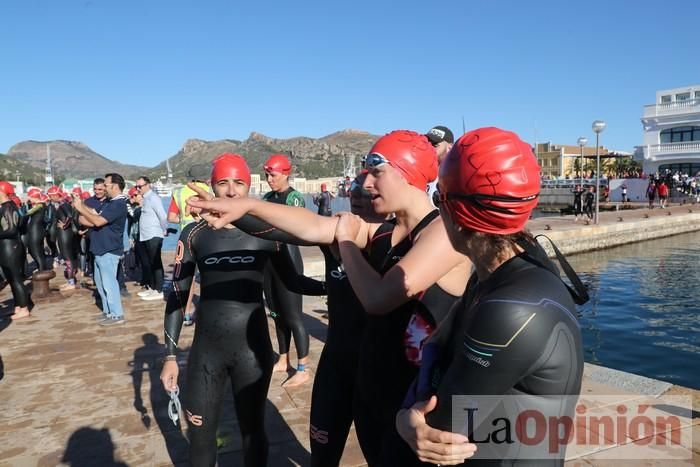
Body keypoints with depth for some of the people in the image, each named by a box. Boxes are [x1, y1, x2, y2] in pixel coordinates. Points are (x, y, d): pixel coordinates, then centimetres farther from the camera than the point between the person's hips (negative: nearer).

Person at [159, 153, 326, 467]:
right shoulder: (194, 234, -3)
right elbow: (178, 295, 2)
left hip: (252, 346, -1)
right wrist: (170, 355, 1)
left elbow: (292, 281, 2)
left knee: (252, 429, 13)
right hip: (206, 347, 2)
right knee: (200, 433, 14)